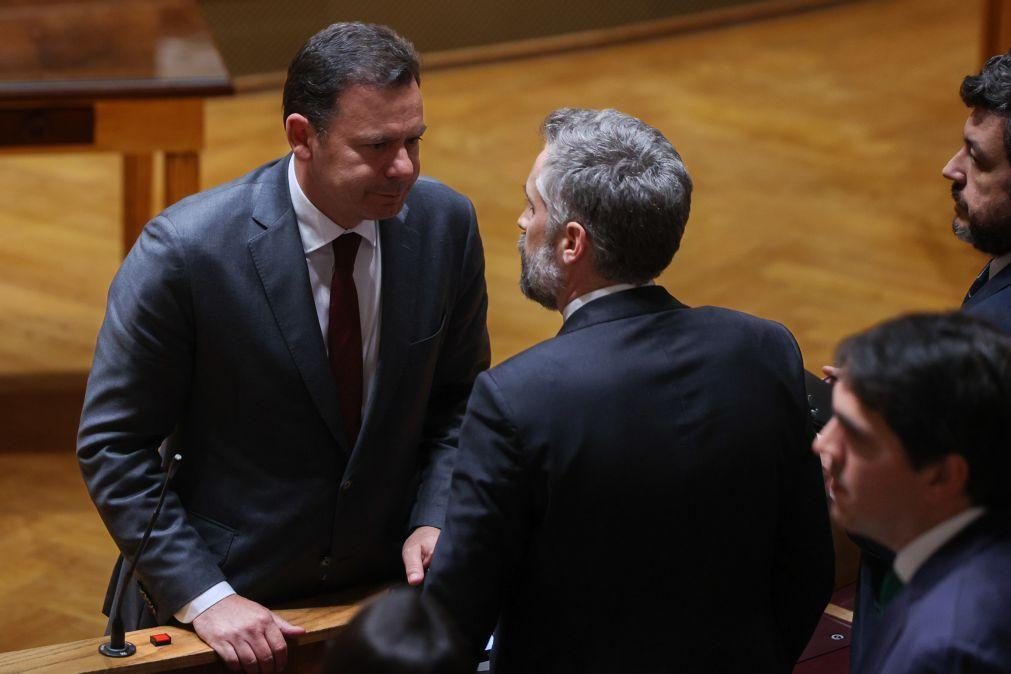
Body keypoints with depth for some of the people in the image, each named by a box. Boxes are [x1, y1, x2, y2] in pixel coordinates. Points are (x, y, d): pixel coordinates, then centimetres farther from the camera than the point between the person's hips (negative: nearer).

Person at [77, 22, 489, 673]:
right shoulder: (184, 249, -21)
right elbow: (112, 445, -15)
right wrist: (203, 596, -20)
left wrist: (434, 520, -11)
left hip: (387, 583, 4)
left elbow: (461, 396, 4)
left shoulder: (446, 222, -9)